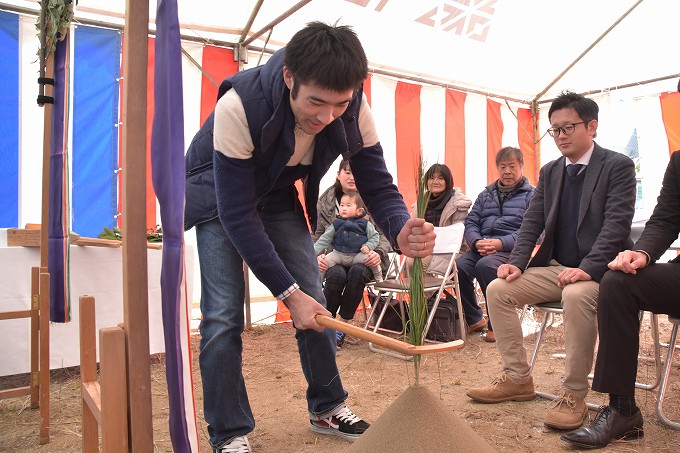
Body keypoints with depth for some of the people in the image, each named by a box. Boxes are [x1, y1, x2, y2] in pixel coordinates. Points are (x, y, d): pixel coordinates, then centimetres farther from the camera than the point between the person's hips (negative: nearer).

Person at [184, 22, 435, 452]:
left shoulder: (353, 108, -24)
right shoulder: (239, 106, -37)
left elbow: (377, 185, -18)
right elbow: (237, 213, -34)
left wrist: (401, 230, -42)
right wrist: (287, 292, -33)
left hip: (278, 194, 4)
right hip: (219, 194, -3)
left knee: (314, 300, 1)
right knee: (224, 313, -13)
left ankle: (327, 408, 22)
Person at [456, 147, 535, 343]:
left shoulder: (531, 195, 8)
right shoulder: (486, 194, 24)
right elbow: (471, 222, 14)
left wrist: (500, 243, -20)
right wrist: (477, 242, -8)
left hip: (512, 249, -5)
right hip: (481, 248, 5)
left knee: (485, 265, -36)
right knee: (458, 266, -25)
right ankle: (474, 318, -2)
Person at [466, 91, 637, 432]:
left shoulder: (618, 166, -5)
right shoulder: (549, 172, 13)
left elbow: (617, 224, -16)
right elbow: (532, 222, 8)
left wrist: (587, 268, -29)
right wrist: (517, 262, -9)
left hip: (597, 270, -6)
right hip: (554, 267, 6)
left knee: (576, 295, -38)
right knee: (498, 289, -11)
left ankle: (573, 395, -20)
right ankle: (517, 379, 0)